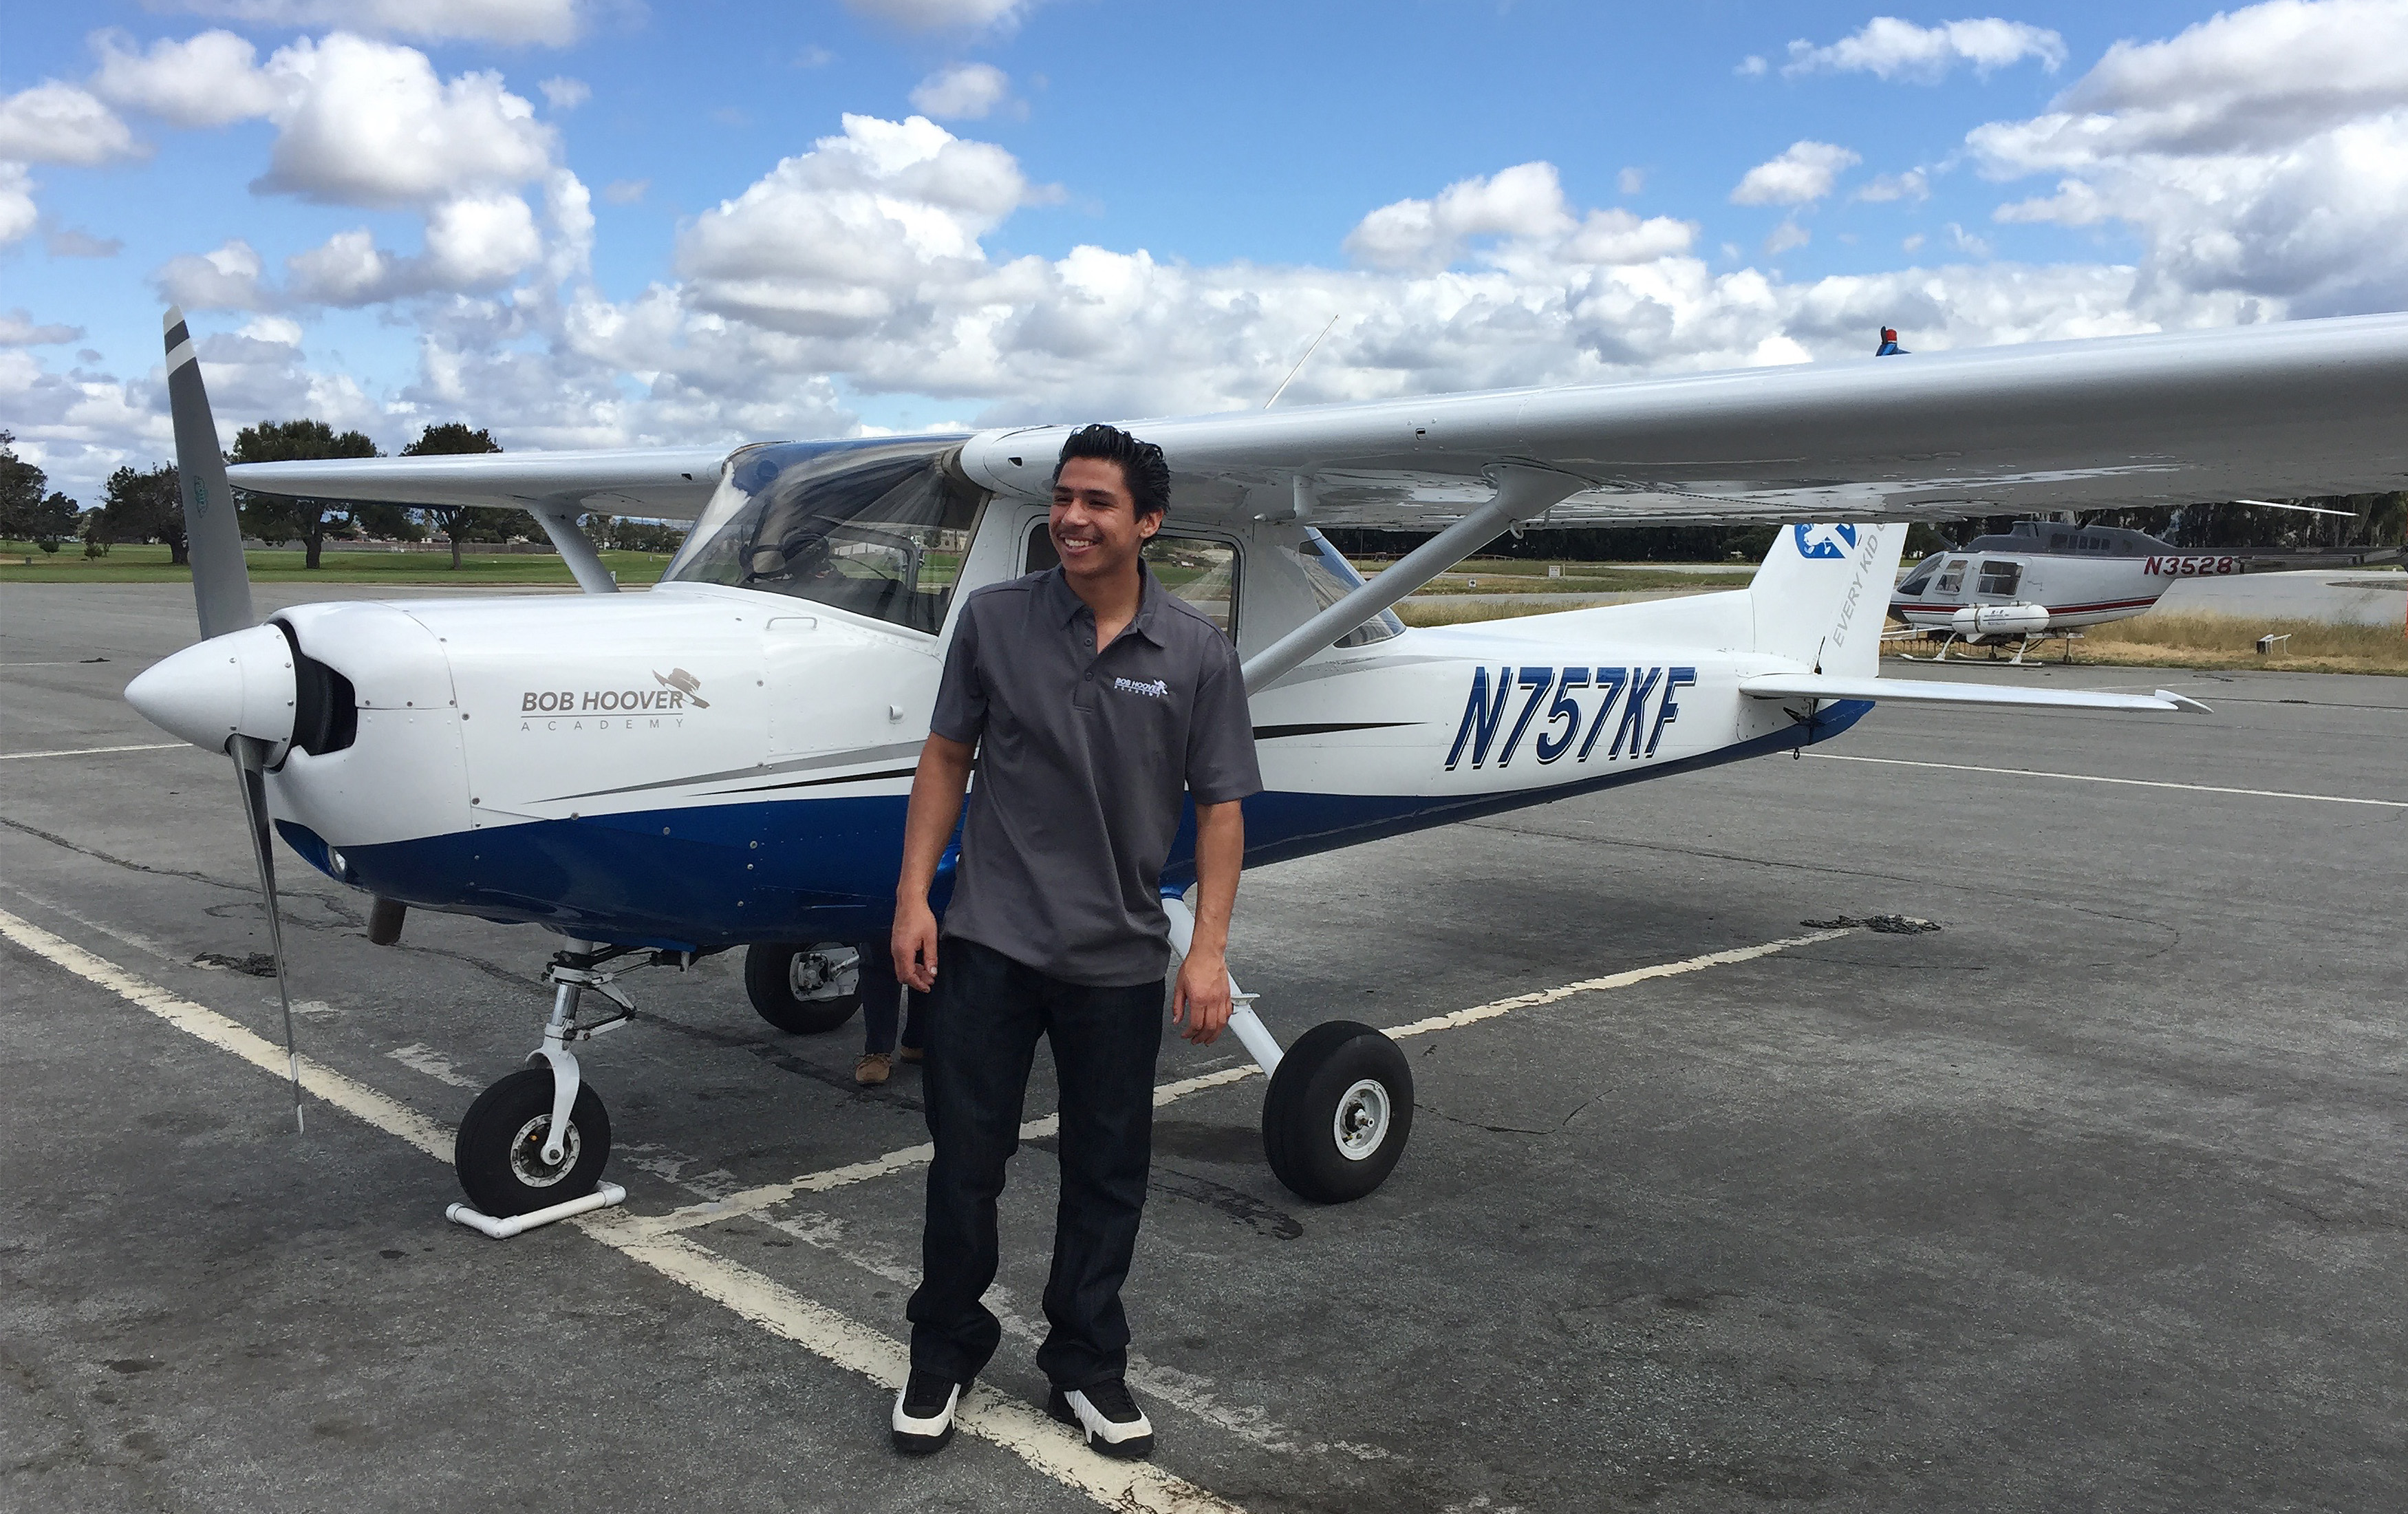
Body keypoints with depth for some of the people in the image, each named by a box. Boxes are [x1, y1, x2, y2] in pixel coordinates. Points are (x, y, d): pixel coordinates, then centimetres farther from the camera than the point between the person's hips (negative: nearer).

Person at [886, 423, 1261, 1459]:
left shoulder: (1198, 655, -4)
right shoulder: (993, 619, -2)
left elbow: (1220, 805, -2)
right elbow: (946, 758, 4)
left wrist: (1209, 950, -8)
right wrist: (914, 896, -2)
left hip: (1118, 957, 0)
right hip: (990, 941, 0)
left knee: (1107, 1177, 12)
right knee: (965, 1160, 9)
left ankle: (1086, 1367, 31)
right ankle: (943, 1355, 30)